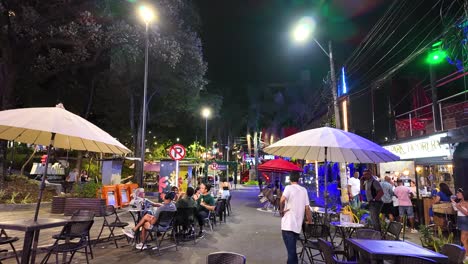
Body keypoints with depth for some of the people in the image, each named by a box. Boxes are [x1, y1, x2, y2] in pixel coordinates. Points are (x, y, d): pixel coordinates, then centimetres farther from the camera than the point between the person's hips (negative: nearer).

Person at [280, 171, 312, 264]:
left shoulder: (289, 187, -7)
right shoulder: (304, 190, 8)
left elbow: (282, 200, -27)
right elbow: (307, 208, 7)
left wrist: (281, 210, -10)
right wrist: (310, 221, 18)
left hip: (288, 225, -5)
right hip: (297, 225, 5)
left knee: (291, 250, -1)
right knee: (293, 249, 20)